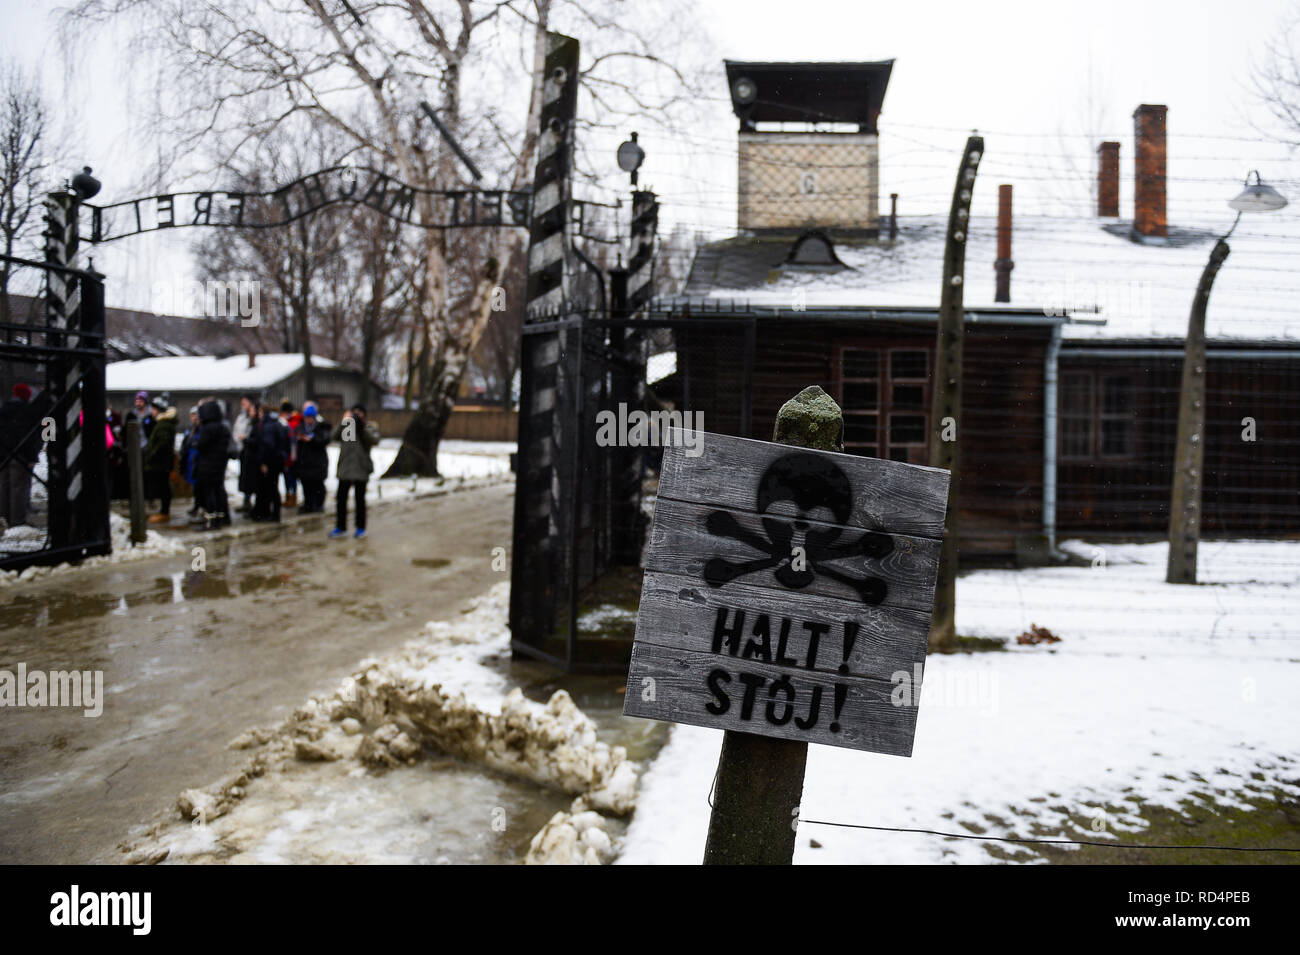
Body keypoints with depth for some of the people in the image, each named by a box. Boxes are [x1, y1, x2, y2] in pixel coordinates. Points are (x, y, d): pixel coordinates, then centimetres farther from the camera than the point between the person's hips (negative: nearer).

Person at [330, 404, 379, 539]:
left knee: (360, 499, 5)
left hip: (361, 469, -2)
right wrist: (344, 421, -17)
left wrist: (363, 427, -22)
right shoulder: (345, 427, 8)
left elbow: (375, 440, -15)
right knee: (341, 498, 3)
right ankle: (341, 527, 14)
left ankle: (361, 527, 15)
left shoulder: (370, 428, 3)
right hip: (345, 468, 2)